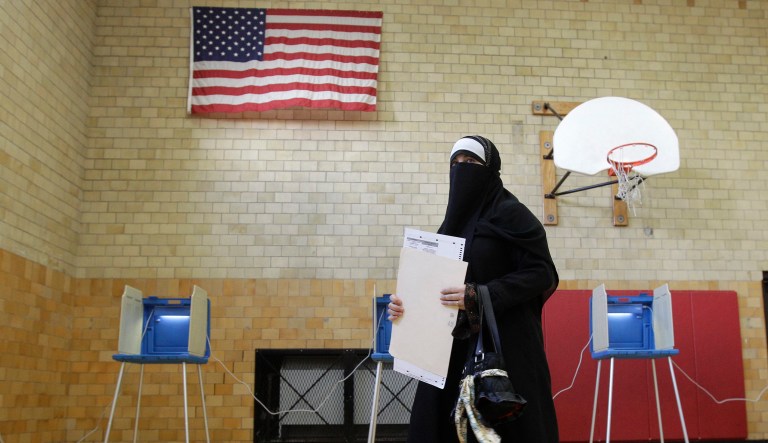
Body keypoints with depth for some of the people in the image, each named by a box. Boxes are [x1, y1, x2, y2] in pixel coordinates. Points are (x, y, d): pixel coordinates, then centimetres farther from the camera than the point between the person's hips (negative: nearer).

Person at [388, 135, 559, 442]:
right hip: (457, 345, 7)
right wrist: (408, 301, -1)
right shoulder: (456, 217, 15)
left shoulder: (510, 213, -7)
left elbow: (541, 272, -14)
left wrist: (480, 297, -24)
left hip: (503, 342, -7)